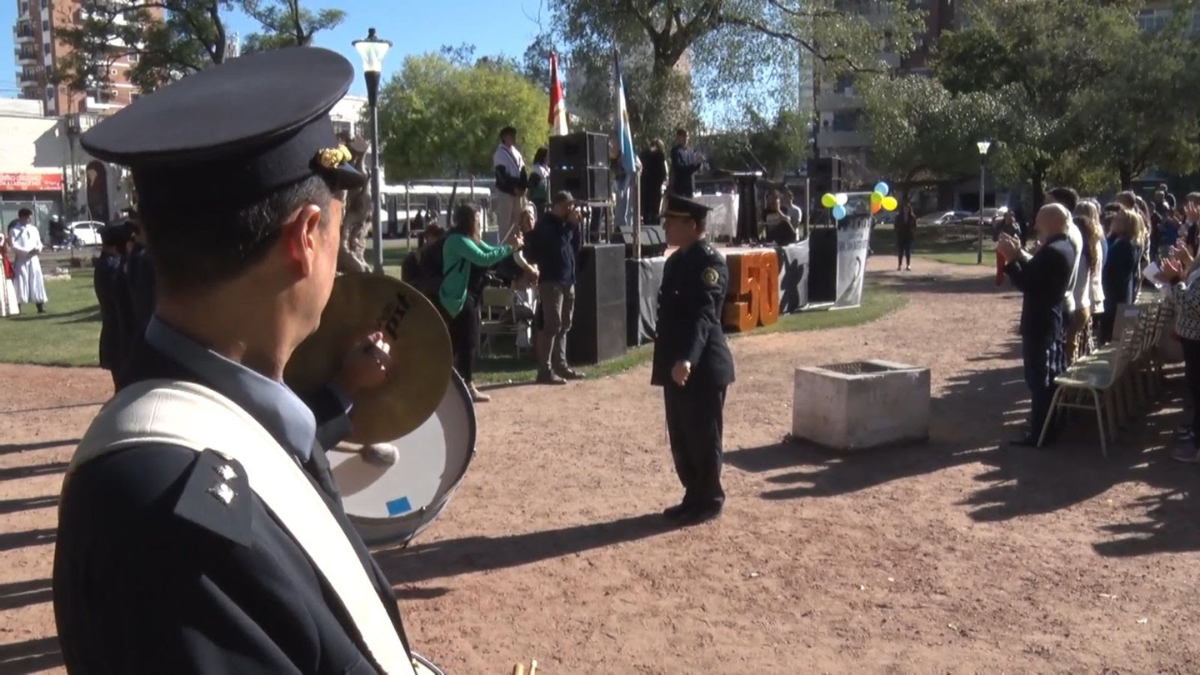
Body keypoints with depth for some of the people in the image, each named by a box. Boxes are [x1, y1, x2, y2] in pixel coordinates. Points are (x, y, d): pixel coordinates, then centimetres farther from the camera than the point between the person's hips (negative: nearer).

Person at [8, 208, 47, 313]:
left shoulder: (34, 229, 12)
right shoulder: (14, 230, -4)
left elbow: (39, 242, 15)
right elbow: (13, 245, -11)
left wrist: (38, 248, -8)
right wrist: (27, 251, -19)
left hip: (33, 259, 4)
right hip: (21, 260, -4)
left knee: (37, 282, 4)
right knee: (21, 283, -5)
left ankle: (40, 306, 7)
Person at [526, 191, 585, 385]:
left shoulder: (563, 223, 17)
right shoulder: (545, 223, -6)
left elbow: (574, 247, 18)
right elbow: (558, 243, -19)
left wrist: (575, 225, 5)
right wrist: (571, 224, -14)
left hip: (567, 280, 8)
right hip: (551, 280, -8)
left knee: (564, 326, 11)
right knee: (552, 325, -12)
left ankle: (560, 365, 18)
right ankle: (545, 370, -11)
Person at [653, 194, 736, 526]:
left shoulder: (709, 261, -15)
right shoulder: (677, 260, 14)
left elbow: (703, 315, -27)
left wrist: (687, 358, -38)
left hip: (702, 366, -9)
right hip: (675, 365, 9)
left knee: (703, 438, 2)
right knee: (681, 437, 15)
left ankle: (708, 502, 15)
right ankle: (694, 497, 27)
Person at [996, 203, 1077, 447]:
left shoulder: (1052, 252, -22)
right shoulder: (1064, 248, 10)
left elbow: (1027, 284, -25)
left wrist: (1011, 259, -18)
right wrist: (1020, 255, 5)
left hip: (1039, 325, -10)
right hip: (1052, 321, 10)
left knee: (1038, 381, -4)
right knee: (1050, 379, 18)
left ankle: (1038, 434, 1)